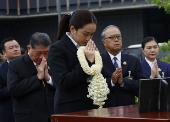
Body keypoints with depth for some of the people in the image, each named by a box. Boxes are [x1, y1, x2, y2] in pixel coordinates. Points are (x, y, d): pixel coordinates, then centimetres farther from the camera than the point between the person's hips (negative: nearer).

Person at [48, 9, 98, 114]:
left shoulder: (88, 48, 12)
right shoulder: (57, 49, -7)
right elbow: (63, 82, -17)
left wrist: (96, 57, -2)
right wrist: (88, 61, -15)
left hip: (90, 106, 6)